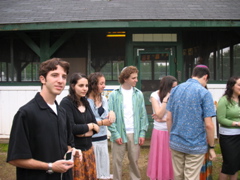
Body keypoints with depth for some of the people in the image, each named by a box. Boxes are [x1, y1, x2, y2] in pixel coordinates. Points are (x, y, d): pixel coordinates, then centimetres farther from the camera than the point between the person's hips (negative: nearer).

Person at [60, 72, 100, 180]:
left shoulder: (85, 102, 8)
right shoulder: (66, 103, -13)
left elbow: (96, 127, 7)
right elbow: (71, 128, -21)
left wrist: (84, 132, -12)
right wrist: (90, 126, -7)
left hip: (88, 148, 7)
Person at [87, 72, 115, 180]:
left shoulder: (104, 99, 9)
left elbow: (105, 117, 10)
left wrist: (111, 113, -11)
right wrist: (103, 122, -12)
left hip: (103, 138, 7)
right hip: (91, 139, -7)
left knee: (104, 168, 16)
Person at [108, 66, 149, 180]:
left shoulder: (139, 94, 4)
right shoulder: (114, 95, -3)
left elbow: (143, 115, 5)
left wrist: (142, 133, -1)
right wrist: (115, 134, -11)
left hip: (134, 134, 2)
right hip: (119, 134, -2)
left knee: (134, 160, 11)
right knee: (117, 161, 7)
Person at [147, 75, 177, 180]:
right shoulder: (155, 96, -5)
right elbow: (159, 115, -13)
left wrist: (164, 119, -13)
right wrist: (165, 99, -15)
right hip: (160, 132, -2)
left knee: (171, 159, 8)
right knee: (160, 158, 7)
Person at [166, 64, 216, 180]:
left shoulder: (175, 90, 4)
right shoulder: (204, 93, -11)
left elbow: (169, 118, 6)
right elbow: (208, 125, -13)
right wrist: (211, 147, -2)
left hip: (176, 143, 5)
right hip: (195, 146, -5)